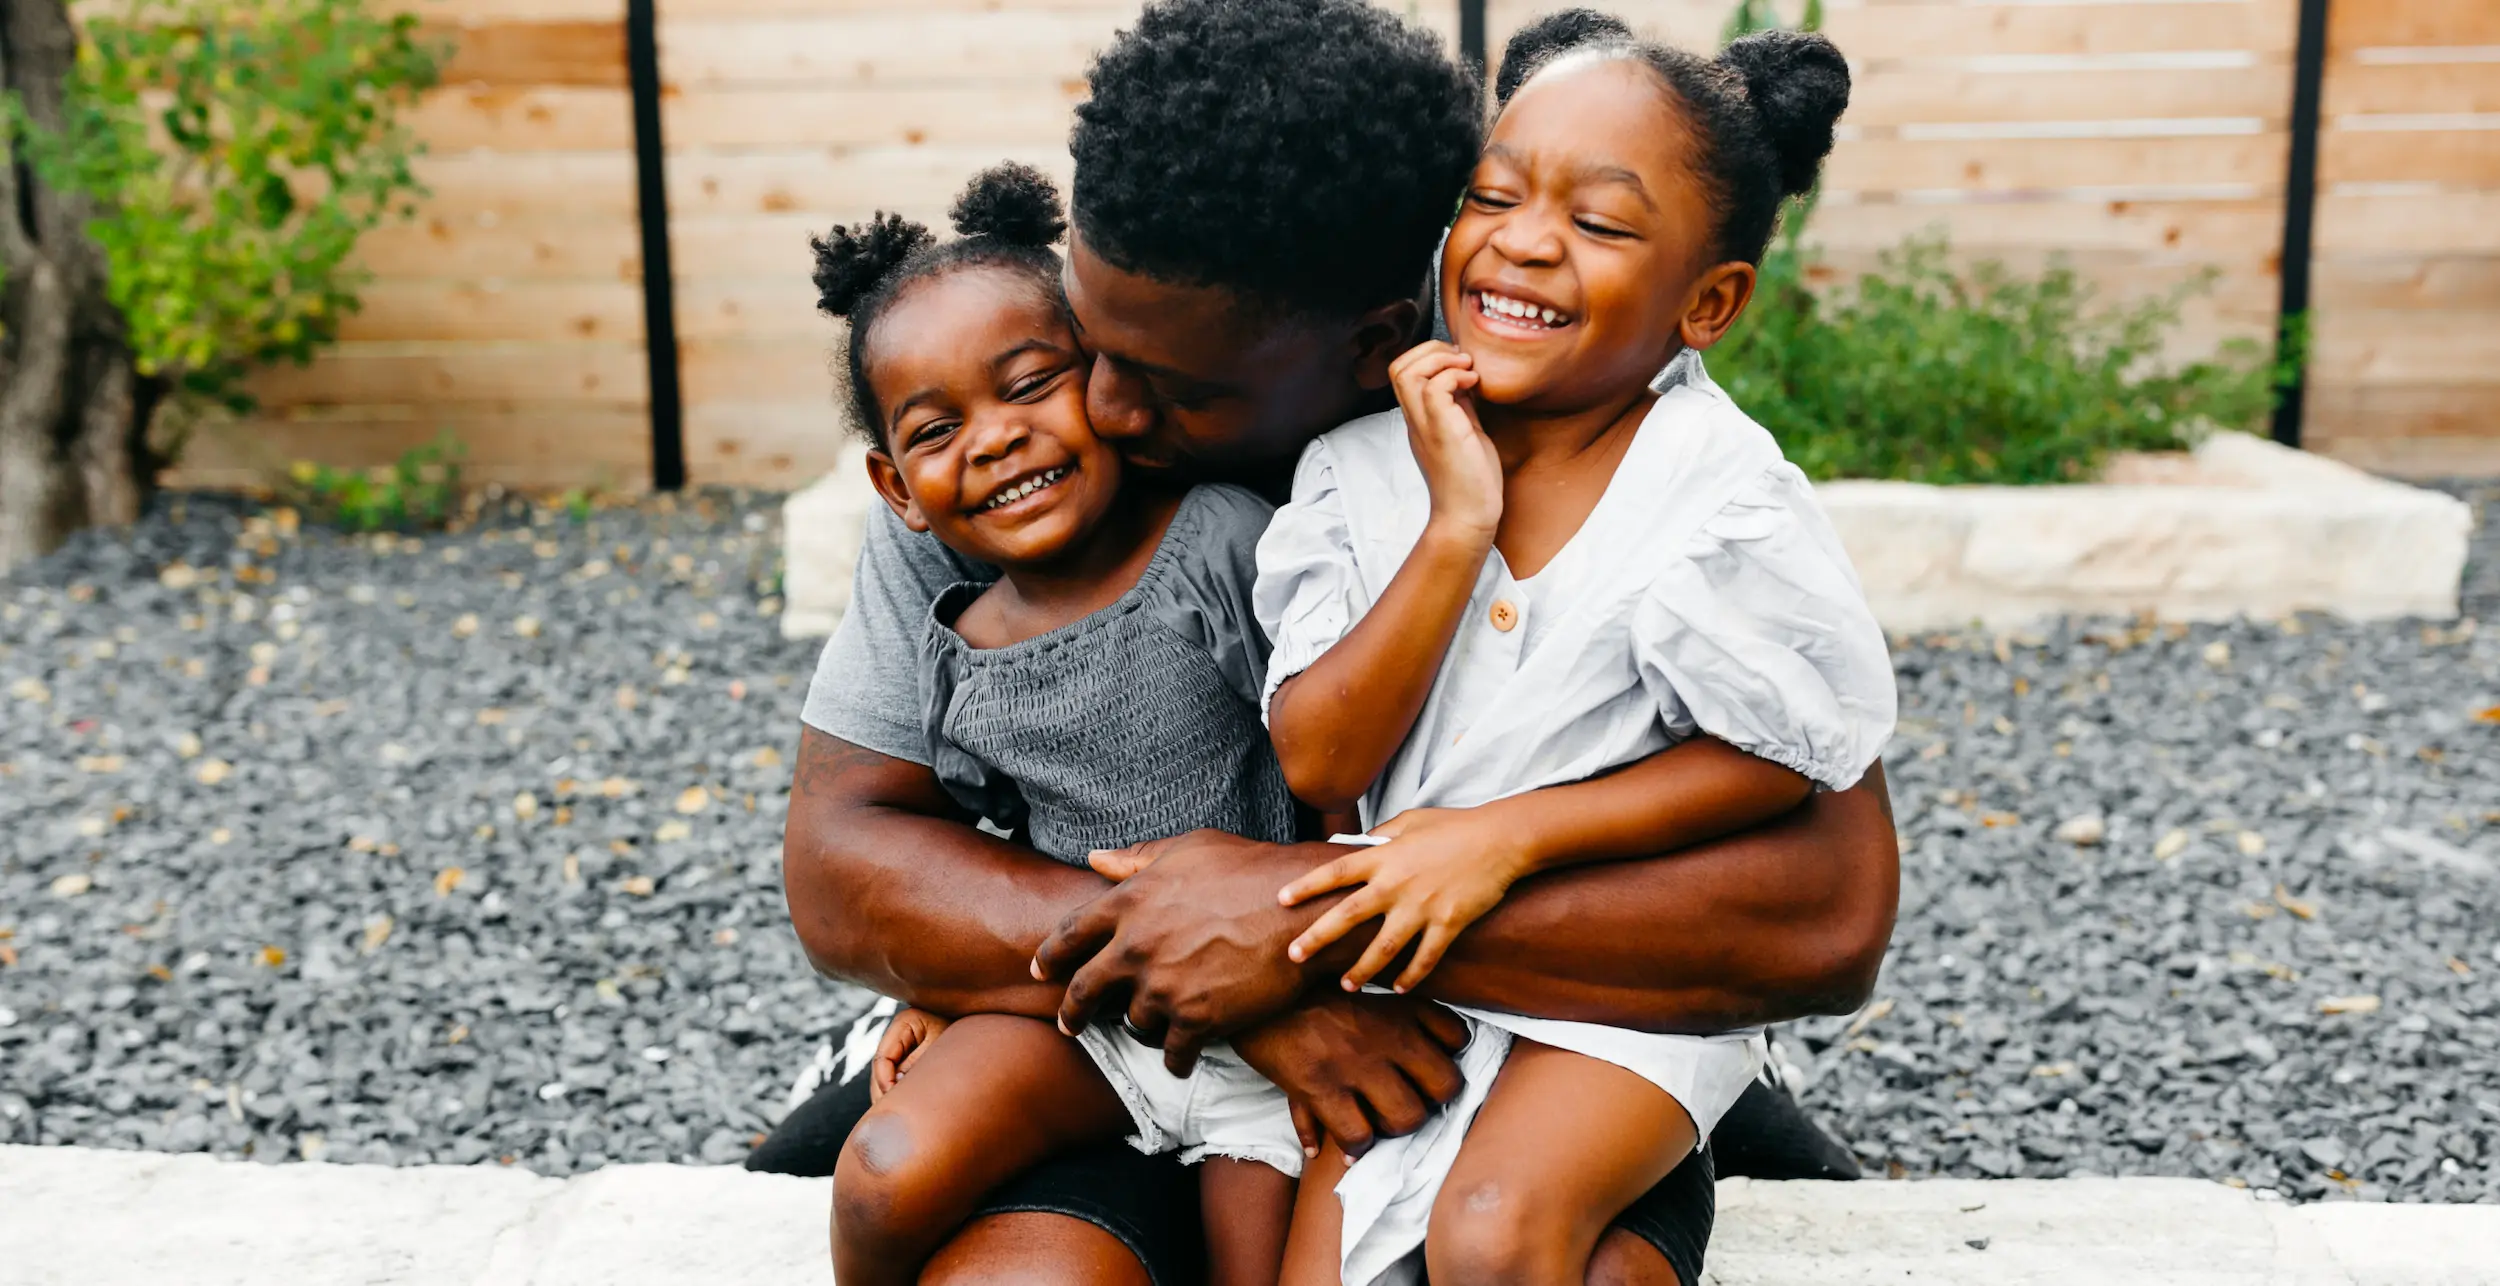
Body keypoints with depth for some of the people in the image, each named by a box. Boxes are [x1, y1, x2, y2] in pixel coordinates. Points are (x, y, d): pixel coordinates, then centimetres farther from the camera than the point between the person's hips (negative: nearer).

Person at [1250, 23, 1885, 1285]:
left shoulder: (1717, 500, -17)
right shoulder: (1364, 466, -8)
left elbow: (1781, 754, -11)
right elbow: (1320, 765, -13)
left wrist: (1507, 833, -19)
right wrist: (1455, 526, -24)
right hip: (1407, 947, 3)